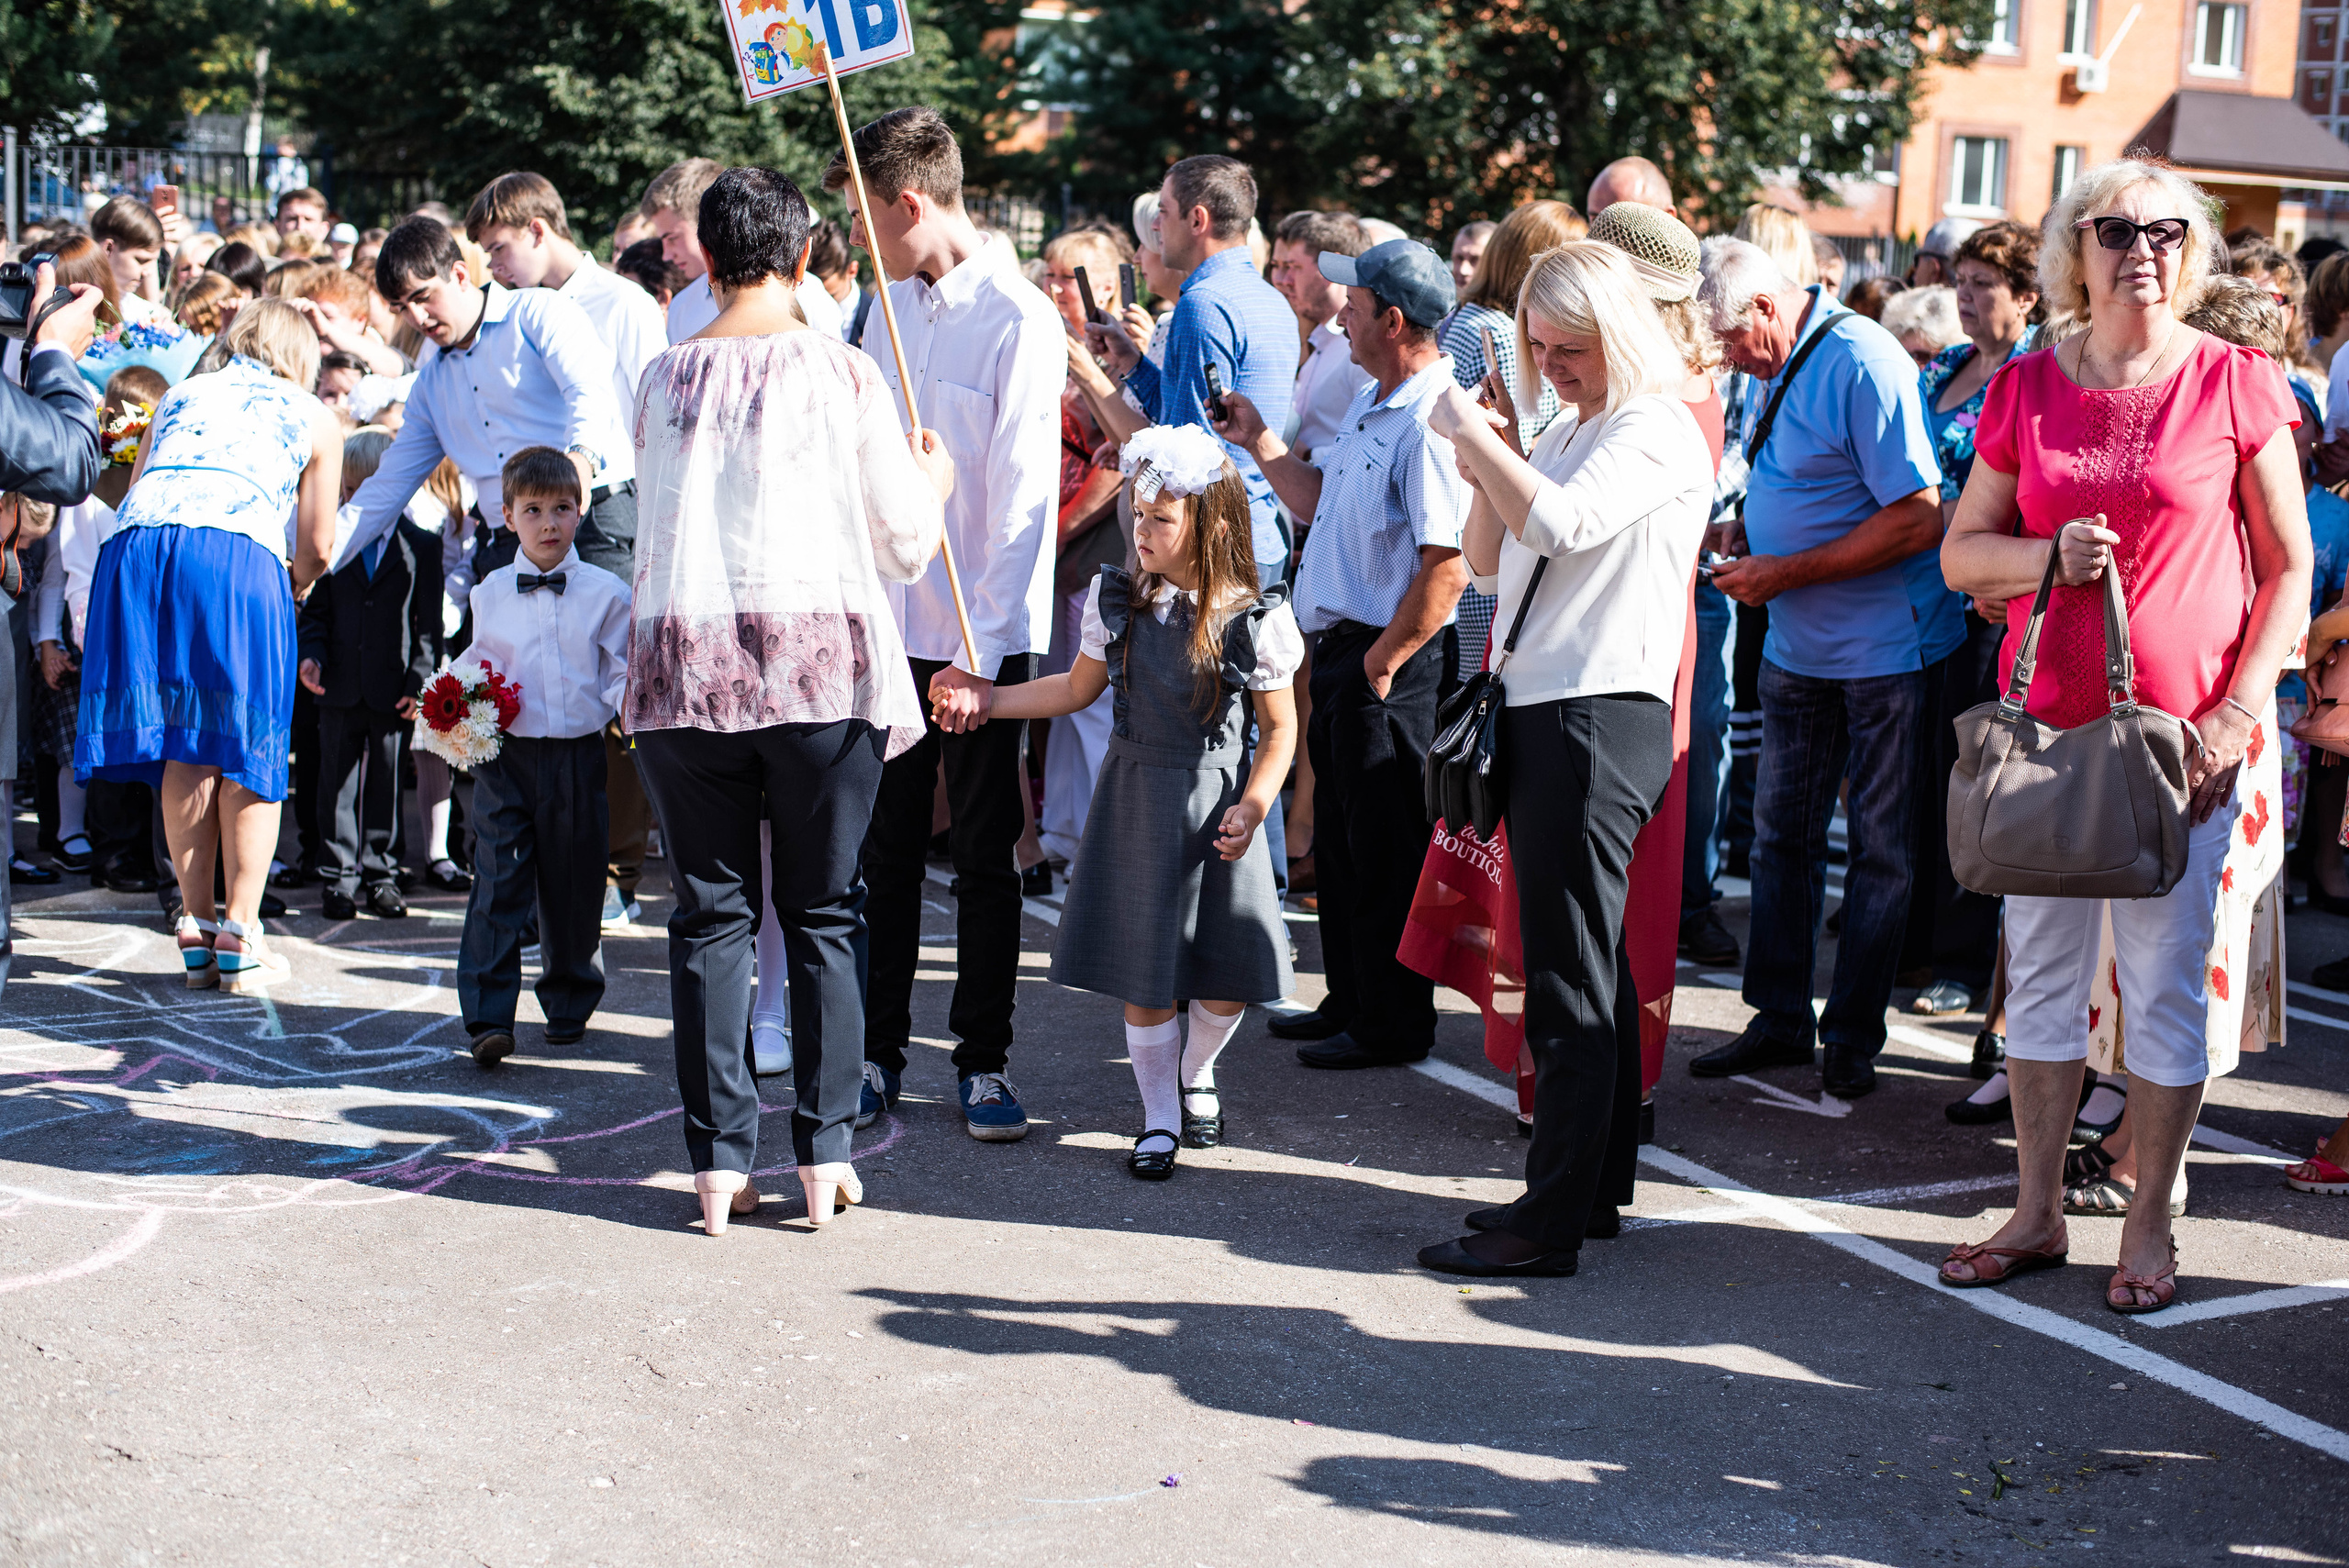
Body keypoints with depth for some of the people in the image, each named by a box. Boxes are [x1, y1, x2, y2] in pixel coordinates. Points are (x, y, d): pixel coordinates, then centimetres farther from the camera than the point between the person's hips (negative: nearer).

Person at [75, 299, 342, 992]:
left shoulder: (180, 395, 32)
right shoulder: (313, 416, 25)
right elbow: (316, 549, 21)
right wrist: (289, 591, 42)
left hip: (136, 546, 3)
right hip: (238, 552, -3)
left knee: (183, 747, 9)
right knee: (246, 747, 4)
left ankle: (196, 926, 10)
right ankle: (240, 936, 1)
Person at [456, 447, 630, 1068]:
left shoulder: (605, 592, 4)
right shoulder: (489, 593, 8)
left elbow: (620, 676, 5)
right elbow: (475, 668, 17)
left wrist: (632, 701, -15)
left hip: (576, 754, 0)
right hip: (504, 754, 0)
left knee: (573, 884, 8)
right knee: (498, 882, -8)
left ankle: (569, 1006, 25)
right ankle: (488, 1018, -8)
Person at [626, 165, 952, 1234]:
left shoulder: (664, 377, 7)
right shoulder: (842, 372, 0)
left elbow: (658, 531, 14)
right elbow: (906, 545, 5)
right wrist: (931, 479, 25)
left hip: (683, 659, 2)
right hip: (822, 660, -1)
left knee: (710, 913, 7)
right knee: (824, 912, 7)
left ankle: (718, 1161, 8)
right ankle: (824, 1152, 9)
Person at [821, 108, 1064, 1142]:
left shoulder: (1021, 322, -12)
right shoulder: (890, 303, 10)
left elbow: (1021, 505, -14)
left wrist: (977, 656, -17)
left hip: (981, 638, -5)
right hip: (887, 623, 5)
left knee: (985, 854, 6)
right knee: (881, 848, 9)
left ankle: (983, 1060, 17)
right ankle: (876, 1053, 20)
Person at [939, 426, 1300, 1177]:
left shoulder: (1253, 617, -10)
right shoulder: (1117, 598, -1)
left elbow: (1280, 726, -2)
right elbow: (1078, 688, 12)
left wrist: (1252, 807, -13)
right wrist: (986, 702, 7)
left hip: (1216, 801, -2)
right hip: (1137, 798, 2)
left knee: (1230, 975, 2)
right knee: (1144, 971, 2)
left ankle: (1196, 1073, 34)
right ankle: (1159, 1115, 21)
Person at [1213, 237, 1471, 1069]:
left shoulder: (1431, 420, -21)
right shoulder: (1371, 405, 13)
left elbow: (1447, 567, -26)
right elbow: (1321, 501, 24)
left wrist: (1384, 659, -19)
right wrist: (1259, 442, 17)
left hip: (1393, 663, -10)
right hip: (1341, 647, 10)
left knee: (1385, 851, 0)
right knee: (1339, 840, 18)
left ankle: (1392, 1026, 11)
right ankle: (1350, 1003, 31)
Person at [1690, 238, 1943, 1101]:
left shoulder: (1863, 365, -20)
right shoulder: (1773, 366, 8)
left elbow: (1920, 519, -24)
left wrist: (1786, 572, -20)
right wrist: (1741, 532, 2)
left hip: (1883, 646, -8)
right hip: (1796, 646, 8)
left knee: (1881, 849, 3)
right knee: (1781, 833, 11)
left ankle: (1854, 1036, 12)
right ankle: (1780, 1017, 21)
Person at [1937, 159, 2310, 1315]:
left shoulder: (2237, 383, -2)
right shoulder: (2025, 391, 5)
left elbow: (2289, 570, 0)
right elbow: (1961, 551, 10)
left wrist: (2237, 712, -9)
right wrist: (2049, 554, -11)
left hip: (2187, 731, -3)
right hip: (2048, 720, 3)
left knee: (2169, 979, 2)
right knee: (2041, 968, 9)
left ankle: (2148, 1224, 15)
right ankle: (2038, 1212, 21)